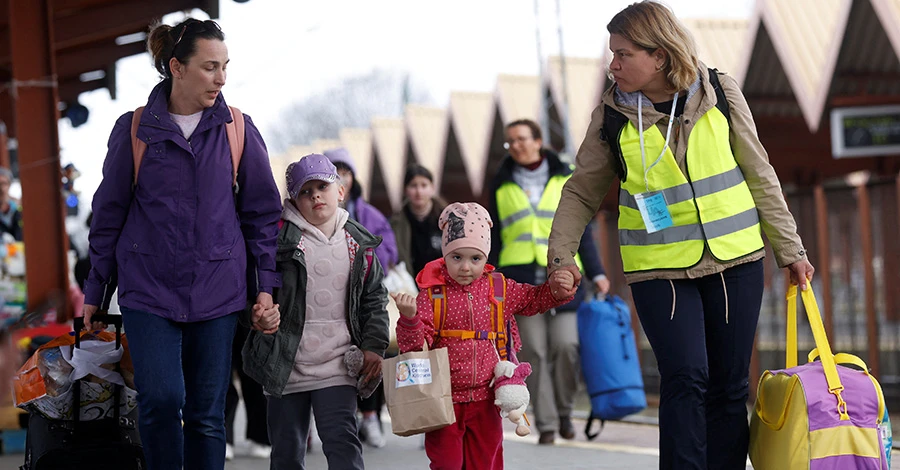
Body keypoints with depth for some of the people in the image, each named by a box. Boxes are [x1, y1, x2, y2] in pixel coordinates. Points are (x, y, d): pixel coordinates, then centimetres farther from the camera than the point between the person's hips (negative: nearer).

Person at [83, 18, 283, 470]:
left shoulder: (238, 129, 4)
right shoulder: (134, 129, 1)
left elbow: (263, 212, 9)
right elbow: (109, 214, 8)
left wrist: (265, 285, 3)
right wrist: (95, 292, 8)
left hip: (218, 293, 1)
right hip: (149, 290, -1)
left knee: (207, 414, 3)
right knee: (160, 400, -15)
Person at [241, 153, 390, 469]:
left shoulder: (358, 243, 6)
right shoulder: (280, 238, -5)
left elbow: (374, 299, 13)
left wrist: (374, 346, 3)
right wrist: (258, 313, -24)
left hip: (337, 365, 1)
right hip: (286, 365, -1)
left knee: (342, 440, -12)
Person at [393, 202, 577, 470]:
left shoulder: (498, 289, 2)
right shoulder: (432, 293, -9)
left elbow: (533, 299, 18)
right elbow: (415, 343, -14)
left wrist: (557, 288, -1)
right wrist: (409, 318, -33)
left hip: (484, 399, 3)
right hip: (444, 400, -3)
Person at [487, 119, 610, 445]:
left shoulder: (565, 179, 11)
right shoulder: (502, 186, 14)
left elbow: (582, 231, 11)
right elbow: (494, 238, 16)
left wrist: (596, 273, 4)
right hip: (520, 277, 1)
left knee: (566, 346, -11)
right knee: (534, 353, -5)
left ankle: (564, 411, 10)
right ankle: (546, 424, 0)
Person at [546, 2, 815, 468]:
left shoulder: (720, 93, -2)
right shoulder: (612, 113, -2)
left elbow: (759, 176, 5)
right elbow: (581, 192, 8)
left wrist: (789, 249, 6)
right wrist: (561, 252, -2)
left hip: (735, 261, 1)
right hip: (658, 269, -1)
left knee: (729, 385, 4)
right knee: (686, 377, -16)